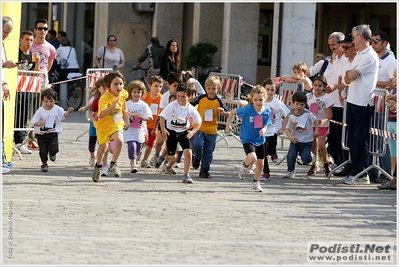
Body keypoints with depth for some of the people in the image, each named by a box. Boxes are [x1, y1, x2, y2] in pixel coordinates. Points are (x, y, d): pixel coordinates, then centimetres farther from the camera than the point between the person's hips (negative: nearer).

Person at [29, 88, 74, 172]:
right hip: (41, 134, -1)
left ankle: (52, 154, 24)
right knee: (43, 151, 2)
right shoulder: (40, 111, -11)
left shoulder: (57, 109, -3)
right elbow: (33, 122, -11)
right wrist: (40, 123, -30)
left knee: (54, 149, -14)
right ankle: (44, 164, 28)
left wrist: (69, 112, -7)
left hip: (53, 134, 1)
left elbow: (64, 115, 13)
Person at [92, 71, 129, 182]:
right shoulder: (105, 98, -29)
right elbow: (100, 115, -41)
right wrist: (112, 107, -54)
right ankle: (98, 166, 41)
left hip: (117, 124, 3)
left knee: (119, 141, -24)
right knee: (103, 147, 10)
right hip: (103, 125, -3)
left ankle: (113, 164, -3)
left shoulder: (123, 94, -10)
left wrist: (126, 119, 19)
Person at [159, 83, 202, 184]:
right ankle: (170, 166, 44)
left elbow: (199, 121, 2)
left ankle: (186, 175, -9)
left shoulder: (191, 109, -10)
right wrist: (163, 130, -25)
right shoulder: (172, 105, -17)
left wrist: (193, 131, -14)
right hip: (171, 132, -1)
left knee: (188, 152, -19)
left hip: (184, 132, 1)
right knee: (171, 156, 6)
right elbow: (162, 116, -13)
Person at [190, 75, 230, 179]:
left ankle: (204, 170, 19)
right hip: (199, 127, -1)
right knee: (197, 145, -21)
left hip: (212, 130, 1)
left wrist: (223, 112, -24)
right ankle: (197, 158, 11)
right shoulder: (201, 98, -5)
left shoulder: (219, 101, -4)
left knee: (208, 151, 6)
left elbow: (229, 113, -4)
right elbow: (190, 105, 8)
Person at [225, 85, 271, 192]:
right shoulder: (247, 110, -19)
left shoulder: (267, 111, -10)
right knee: (252, 158, -29)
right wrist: (228, 125, 1)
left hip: (260, 140, 5)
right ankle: (245, 165, 7)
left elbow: (265, 125, -3)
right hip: (247, 139, -5)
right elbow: (233, 112, -6)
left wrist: (263, 130, -27)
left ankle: (256, 182, 36)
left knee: (260, 164, 12)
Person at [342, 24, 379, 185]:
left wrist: (349, 73, 2)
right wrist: (349, 76, -4)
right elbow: (348, 79, 17)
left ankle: (361, 174, -3)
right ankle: (355, 171, 14)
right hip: (352, 100, 9)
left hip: (363, 102, -9)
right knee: (353, 137, 9)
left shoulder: (370, 56, -12)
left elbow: (352, 75, -18)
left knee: (360, 139, -6)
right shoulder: (358, 55, 19)